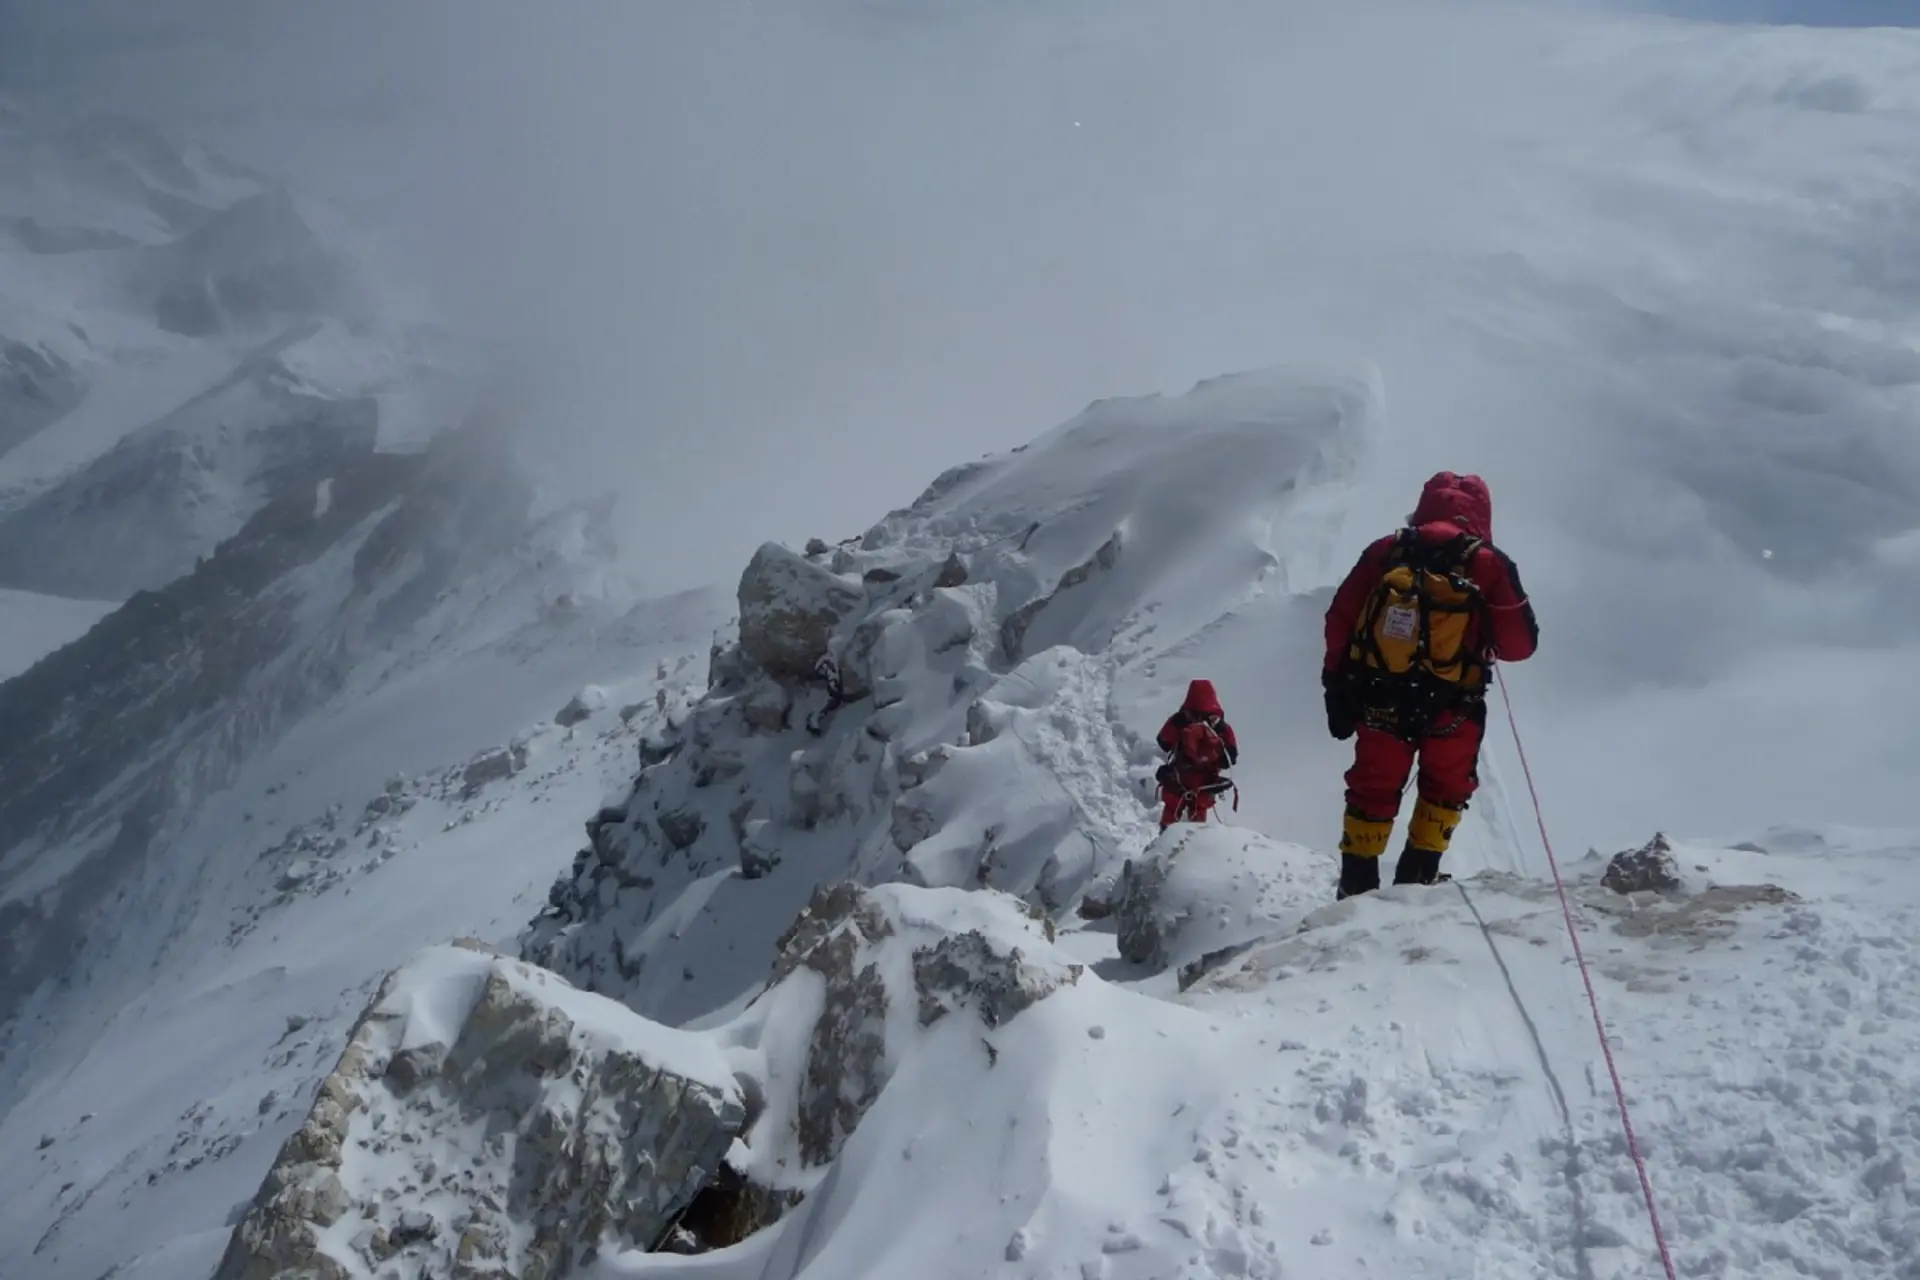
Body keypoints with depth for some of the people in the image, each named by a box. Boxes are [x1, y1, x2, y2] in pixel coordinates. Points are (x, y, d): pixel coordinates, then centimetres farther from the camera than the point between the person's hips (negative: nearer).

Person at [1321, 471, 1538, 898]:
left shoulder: (1384, 551, 5)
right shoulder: (1488, 564, -3)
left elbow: (1339, 622, 3)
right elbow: (1520, 645, -2)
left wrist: (1338, 690, 9)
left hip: (1379, 701, 2)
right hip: (1451, 709, -2)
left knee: (1373, 791, 19)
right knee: (1446, 789, 23)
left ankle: (1356, 885, 21)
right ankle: (1418, 877, 19)